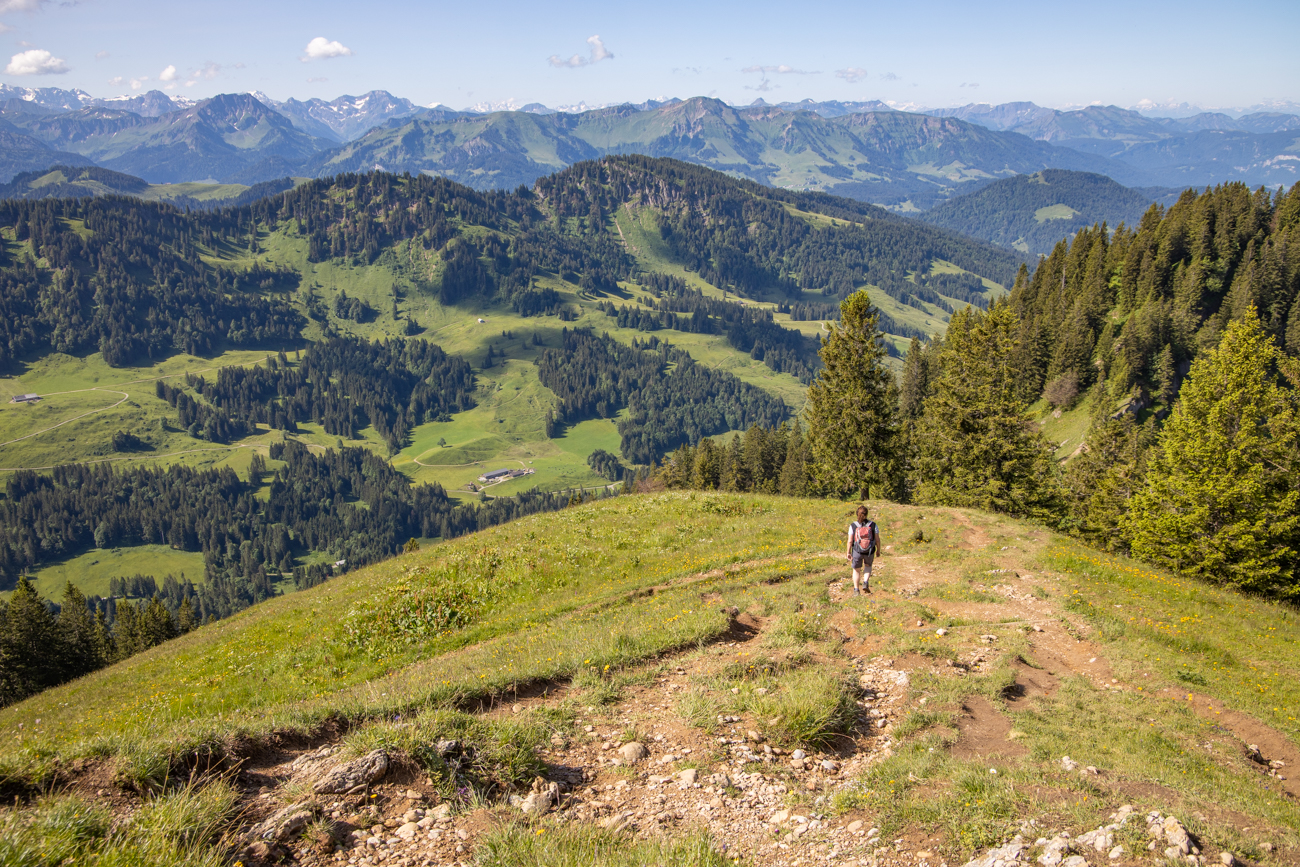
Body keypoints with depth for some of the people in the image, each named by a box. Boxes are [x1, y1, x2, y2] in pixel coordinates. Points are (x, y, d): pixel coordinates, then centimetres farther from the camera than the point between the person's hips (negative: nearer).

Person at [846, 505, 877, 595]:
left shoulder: (853, 526, -10)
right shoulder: (873, 524, -8)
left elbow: (850, 541, -8)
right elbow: (877, 539, -4)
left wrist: (848, 552, 3)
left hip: (857, 551, -1)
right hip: (870, 551, 1)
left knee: (856, 570, 19)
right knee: (868, 565, 29)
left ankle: (856, 590, 20)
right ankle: (866, 582, 9)